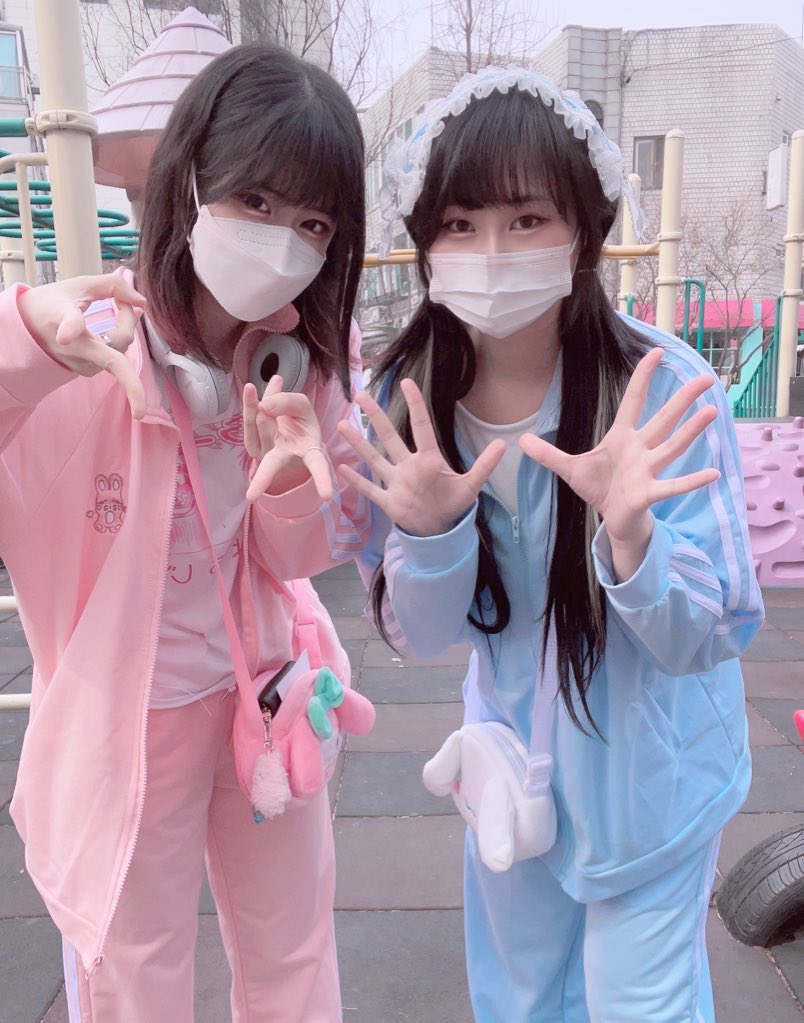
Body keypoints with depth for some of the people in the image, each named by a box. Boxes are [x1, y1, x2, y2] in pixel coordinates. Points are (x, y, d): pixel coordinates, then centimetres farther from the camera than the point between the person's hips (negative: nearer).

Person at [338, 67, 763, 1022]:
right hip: (513, 758, 4)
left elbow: (709, 640, -20)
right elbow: (423, 634, -10)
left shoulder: (663, 388, -25)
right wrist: (429, 531, -31)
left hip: (650, 775, -3)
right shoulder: (407, 399, -16)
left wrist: (628, 530, -40)